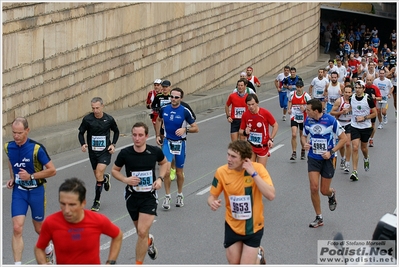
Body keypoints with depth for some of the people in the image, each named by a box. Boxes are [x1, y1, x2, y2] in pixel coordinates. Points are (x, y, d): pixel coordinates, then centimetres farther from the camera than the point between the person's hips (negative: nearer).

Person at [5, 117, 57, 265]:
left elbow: (52, 170, -16)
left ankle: (48, 248, 47)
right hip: (19, 191, 3)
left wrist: (31, 176, -22)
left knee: (39, 228, 14)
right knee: (17, 228, -11)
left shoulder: (37, 148, -21)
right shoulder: (8, 147, -5)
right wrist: (12, 178, 4)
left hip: (36, 191, -3)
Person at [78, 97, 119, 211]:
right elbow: (81, 133, 2)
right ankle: (106, 178, 51)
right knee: (98, 176, 13)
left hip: (105, 151, -2)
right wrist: (83, 144, -16)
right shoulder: (87, 119, -9)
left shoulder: (109, 119, -8)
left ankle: (96, 202, -2)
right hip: (92, 151, 2)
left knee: (99, 175, -15)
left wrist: (113, 144, -2)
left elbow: (116, 131, 10)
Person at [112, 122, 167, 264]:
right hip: (132, 196, 2)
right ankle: (149, 241, 56)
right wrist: (125, 179, -16)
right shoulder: (125, 153, -13)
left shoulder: (155, 151, -12)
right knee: (140, 230, 19)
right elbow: (115, 170, 3)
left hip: (149, 197, -2)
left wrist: (160, 178, -5)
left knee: (142, 232, -13)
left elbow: (164, 163, 11)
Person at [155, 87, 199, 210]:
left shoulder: (185, 111, -13)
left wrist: (185, 129, -25)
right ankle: (167, 197, 1)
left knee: (179, 172, 11)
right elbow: (158, 120, 19)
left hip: (180, 143, -1)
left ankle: (179, 195, 34)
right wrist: (158, 135, 13)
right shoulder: (164, 109, -3)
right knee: (166, 170, -13)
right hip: (167, 142, 1)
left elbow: (195, 128, -8)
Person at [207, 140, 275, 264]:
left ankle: (258, 255, 32)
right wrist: (212, 203, -24)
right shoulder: (222, 171, -14)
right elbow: (212, 196, -1)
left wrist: (253, 173, -32)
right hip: (232, 226, 2)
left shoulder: (258, 168, -19)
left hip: (253, 227, -2)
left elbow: (271, 196, -29)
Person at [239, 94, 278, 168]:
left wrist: (271, 139, -10)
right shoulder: (245, 115, -7)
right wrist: (245, 132, -19)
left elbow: (275, 125, -3)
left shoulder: (265, 113, -14)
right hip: (250, 146, 2)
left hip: (263, 146, -2)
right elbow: (241, 130, 4)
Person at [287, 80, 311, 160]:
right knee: (293, 135, -15)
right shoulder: (292, 94, -4)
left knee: (302, 135, 14)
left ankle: (303, 150, 38)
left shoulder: (306, 96, -11)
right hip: (294, 117, 1)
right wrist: (289, 109, -2)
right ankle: (294, 153, -7)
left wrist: (305, 108, -25)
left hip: (303, 118, -1)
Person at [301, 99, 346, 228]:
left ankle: (332, 194, 43)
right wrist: (305, 143, -9)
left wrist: (331, 152, -16)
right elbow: (304, 136, 15)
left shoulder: (331, 120, -15)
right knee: (314, 188, -9)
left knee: (324, 191, 3)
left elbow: (343, 138, -8)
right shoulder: (308, 121, -3)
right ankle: (319, 218, 7)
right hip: (313, 158, 3)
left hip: (327, 159, -3)